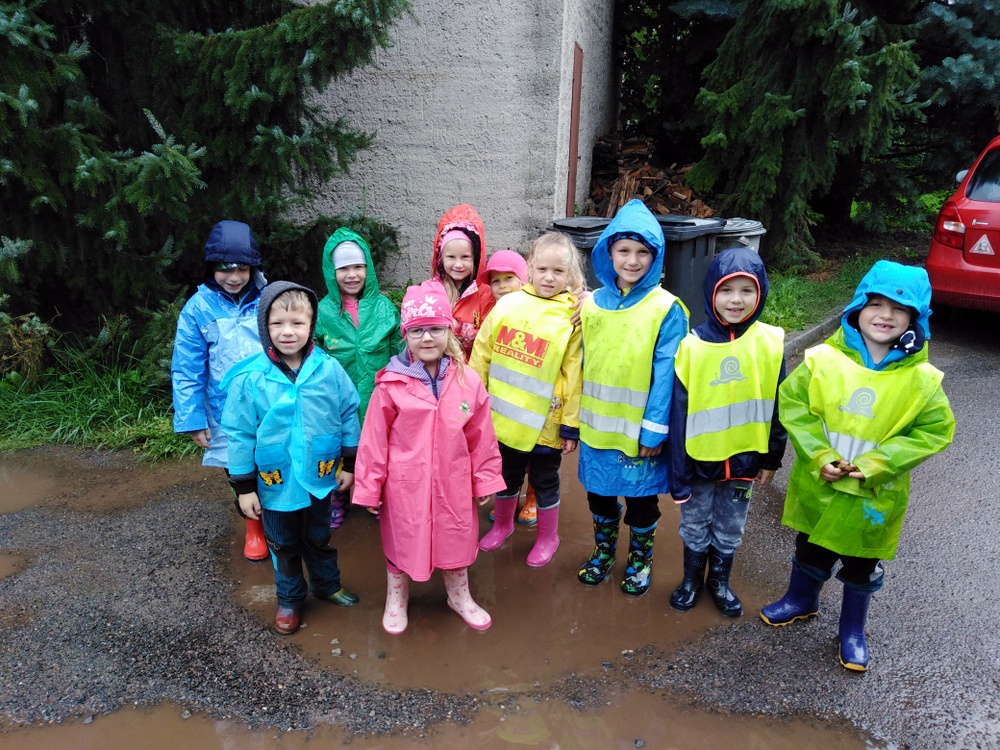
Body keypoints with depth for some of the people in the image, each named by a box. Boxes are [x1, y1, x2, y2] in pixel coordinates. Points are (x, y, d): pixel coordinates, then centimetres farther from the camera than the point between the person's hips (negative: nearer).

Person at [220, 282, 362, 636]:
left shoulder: (330, 370, -14)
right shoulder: (249, 378, -17)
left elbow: (349, 415, -2)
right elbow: (240, 434, -10)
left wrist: (350, 463, 2)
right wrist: (245, 487, -6)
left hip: (320, 478, 1)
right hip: (275, 484, -1)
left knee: (319, 538, 24)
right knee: (284, 546, 21)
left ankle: (327, 584, 49)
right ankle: (289, 600, 44)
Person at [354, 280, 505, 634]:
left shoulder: (468, 382, -7)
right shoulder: (391, 384, -14)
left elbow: (481, 438, 0)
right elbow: (374, 439, -8)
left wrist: (485, 480, 5)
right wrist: (369, 488, -4)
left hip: (453, 484, 2)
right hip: (405, 485, -2)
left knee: (456, 538, 21)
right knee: (401, 540, 18)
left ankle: (460, 596, 48)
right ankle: (396, 599, 45)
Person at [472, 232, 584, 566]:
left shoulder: (573, 317, -10)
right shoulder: (508, 304, -4)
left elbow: (574, 375, -9)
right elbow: (482, 353, 2)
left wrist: (571, 424, -7)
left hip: (545, 423, -3)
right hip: (503, 416, 3)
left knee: (545, 482, 16)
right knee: (506, 476, 22)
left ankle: (548, 537, 39)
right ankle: (502, 524, 47)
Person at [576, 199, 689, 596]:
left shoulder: (666, 309, -11)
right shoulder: (592, 303, 1)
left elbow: (666, 373, -12)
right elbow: (582, 365, 6)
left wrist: (654, 429, -14)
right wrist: (573, 419, 7)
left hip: (640, 428, -3)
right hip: (596, 425, 4)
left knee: (641, 497, 13)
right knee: (599, 492, 18)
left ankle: (640, 558, 39)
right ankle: (604, 550, 43)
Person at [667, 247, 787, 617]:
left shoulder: (771, 343, -10)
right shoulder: (692, 346, -14)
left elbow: (777, 406, 1)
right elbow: (678, 413, -11)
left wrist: (771, 459, 5)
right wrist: (678, 473, -9)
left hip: (744, 458, 1)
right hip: (699, 459, -1)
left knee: (730, 528, 20)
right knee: (695, 525, 18)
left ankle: (719, 581, 43)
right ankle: (691, 579, 41)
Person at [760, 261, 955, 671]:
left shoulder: (921, 379, -13)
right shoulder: (823, 359, -14)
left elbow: (935, 429, -8)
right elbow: (793, 403, -9)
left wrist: (877, 463, -18)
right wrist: (819, 456, -17)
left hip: (874, 495, 0)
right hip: (818, 485, 1)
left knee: (862, 567, 18)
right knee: (810, 551, 22)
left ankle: (852, 631, 42)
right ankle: (801, 601, 50)